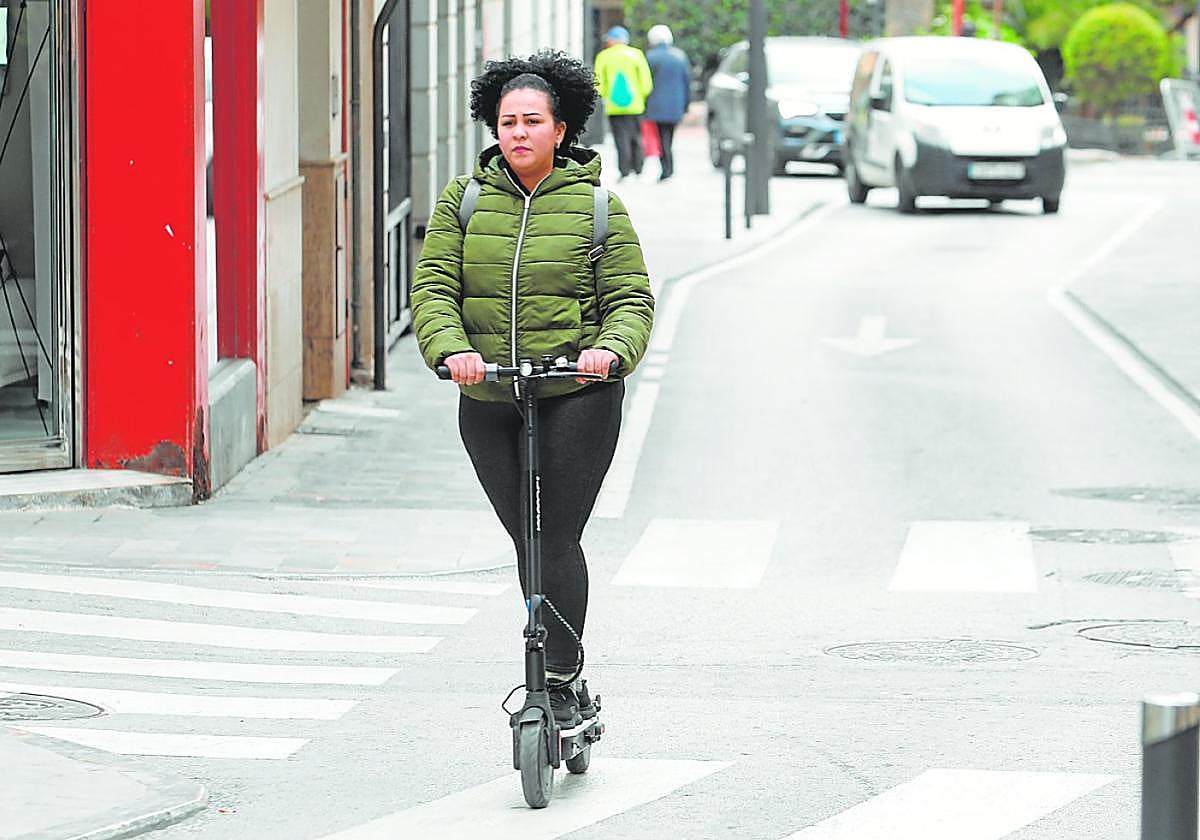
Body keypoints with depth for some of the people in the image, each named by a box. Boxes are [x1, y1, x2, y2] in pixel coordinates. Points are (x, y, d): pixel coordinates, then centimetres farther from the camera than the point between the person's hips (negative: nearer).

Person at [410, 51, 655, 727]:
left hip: (576, 397, -3)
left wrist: (610, 348, -23)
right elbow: (433, 286, -1)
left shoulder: (597, 205, 1)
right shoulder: (463, 200, 6)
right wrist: (452, 348, -21)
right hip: (488, 401, 3)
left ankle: (561, 684, -4)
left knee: (557, 540, -10)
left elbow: (631, 298, -2)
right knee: (528, 541, 8)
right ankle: (566, 681, 20)